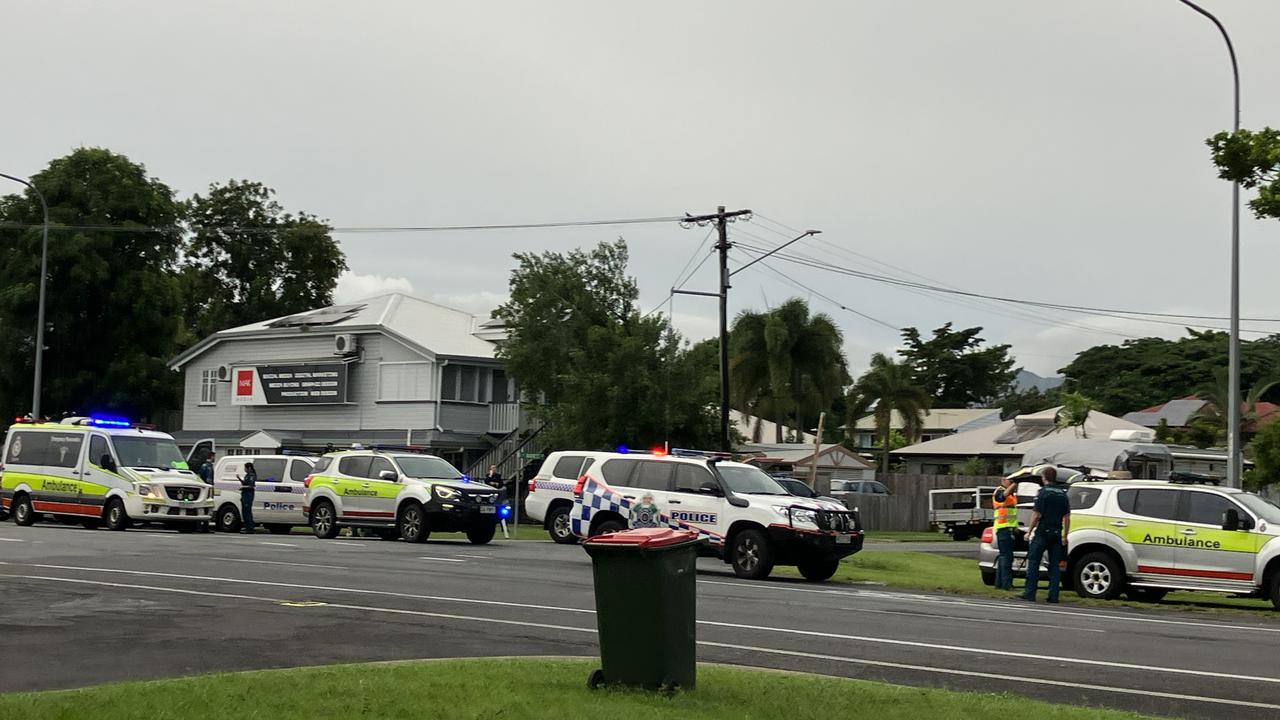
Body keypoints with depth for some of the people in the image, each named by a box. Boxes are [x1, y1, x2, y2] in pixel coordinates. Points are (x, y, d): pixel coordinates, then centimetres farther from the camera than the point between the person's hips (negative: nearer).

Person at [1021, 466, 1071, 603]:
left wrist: (1029, 530, -4)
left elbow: (1037, 515, -12)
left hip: (1042, 532, -5)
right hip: (1057, 533, 5)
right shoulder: (1063, 494, 9)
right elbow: (1067, 517, 9)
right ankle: (1053, 595, 3)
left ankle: (1030, 593, 0)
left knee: (1033, 562, 2)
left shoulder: (1043, 492, -8)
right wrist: (1065, 536, 14)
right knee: (1055, 565, 7)